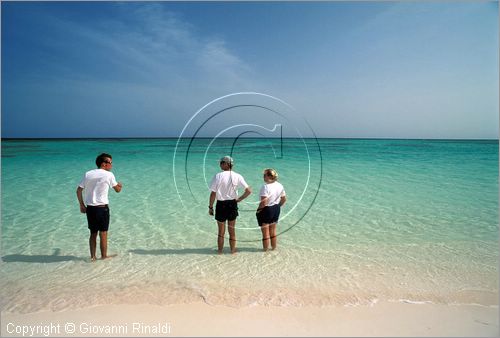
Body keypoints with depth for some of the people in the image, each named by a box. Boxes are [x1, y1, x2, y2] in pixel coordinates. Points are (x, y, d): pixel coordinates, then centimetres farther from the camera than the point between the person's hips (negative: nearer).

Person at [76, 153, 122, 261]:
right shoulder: (109, 175, -6)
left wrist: (82, 205, 14)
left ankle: (92, 257, 22)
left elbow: (79, 190, 6)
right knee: (103, 233, 6)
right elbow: (117, 190, 5)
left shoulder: (88, 174, 6)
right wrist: (120, 185, 28)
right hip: (102, 208, -5)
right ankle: (104, 256, 16)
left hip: (90, 208, 5)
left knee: (93, 233, 15)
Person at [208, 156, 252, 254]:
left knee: (221, 230, 14)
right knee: (232, 229, 17)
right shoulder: (237, 176, -6)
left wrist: (210, 207, -2)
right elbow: (249, 191, -8)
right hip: (232, 204, 2)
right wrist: (239, 199, 3)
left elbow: (213, 193, -13)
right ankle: (233, 250, 29)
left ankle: (220, 250, 27)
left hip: (221, 205, -2)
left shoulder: (218, 176, -14)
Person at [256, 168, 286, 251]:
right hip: (276, 209, 7)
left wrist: (258, 209, -12)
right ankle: (274, 248, 34)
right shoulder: (280, 186, 0)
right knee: (273, 231, 22)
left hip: (266, 210, -7)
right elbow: (284, 199, 8)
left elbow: (264, 202, -27)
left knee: (265, 232, 8)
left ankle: (265, 249, 21)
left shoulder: (265, 187, -23)